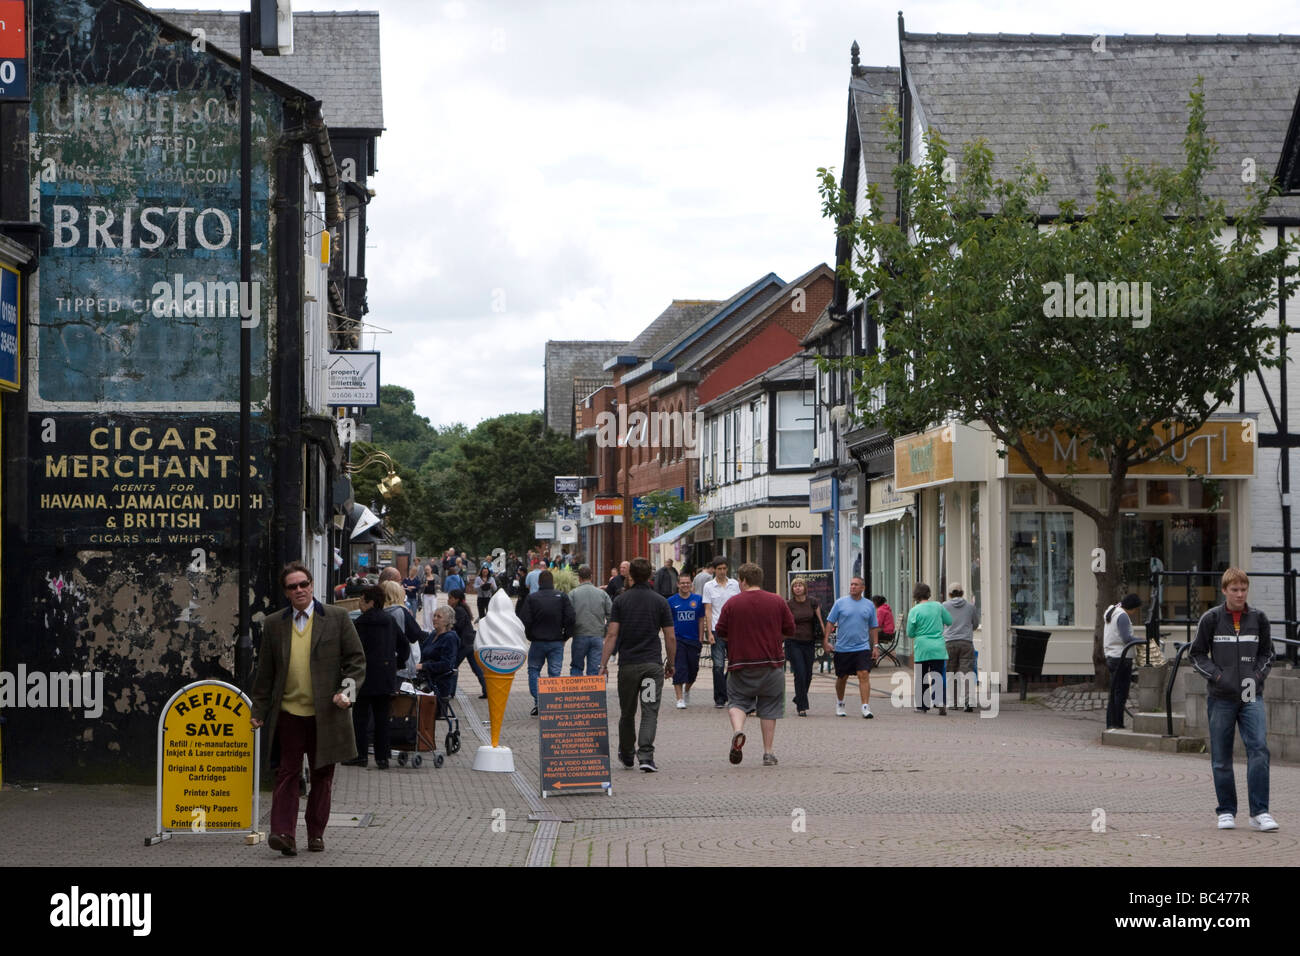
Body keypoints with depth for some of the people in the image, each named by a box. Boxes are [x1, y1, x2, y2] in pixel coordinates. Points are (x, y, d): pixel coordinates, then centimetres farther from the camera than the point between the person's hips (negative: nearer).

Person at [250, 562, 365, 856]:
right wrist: (258, 710, 9)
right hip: (288, 712, 1)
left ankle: (316, 834, 17)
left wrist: (348, 690, -10)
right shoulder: (274, 624, 8)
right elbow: (265, 672, 12)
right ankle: (284, 834, -8)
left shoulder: (337, 618, 3)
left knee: (322, 775, 7)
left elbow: (356, 659, 5)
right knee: (287, 773, -4)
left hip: (326, 712, -1)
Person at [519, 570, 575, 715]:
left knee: (533, 670, 14)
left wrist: (530, 637, 8)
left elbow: (524, 621, -7)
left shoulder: (531, 599, -4)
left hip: (537, 642, -1)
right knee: (555, 673, 5)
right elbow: (570, 618, -6)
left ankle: (538, 701, 0)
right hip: (557, 642, 1)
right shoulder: (562, 597, -1)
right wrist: (565, 636, 5)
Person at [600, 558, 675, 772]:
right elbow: (670, 637, 1)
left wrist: (603, 664, -3)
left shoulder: (620, 600, 0)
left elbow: (611, 635, -6)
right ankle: (646, 756, -17)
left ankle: (626, 756, 28)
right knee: (650, 712, -3)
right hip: (652, 664, -1)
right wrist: (671, 663, 14)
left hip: (627, 664, 1)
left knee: (627, 712, 14)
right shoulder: (660, 601, 0)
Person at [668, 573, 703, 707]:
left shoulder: (698, 599, 4)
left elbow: (701, 619, 8)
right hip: (677, 639, -2)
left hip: (693, 640, 2)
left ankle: (686, 690, 36)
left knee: (693, 669, 8)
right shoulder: (671, 601, 1)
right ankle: (680, 699, -3)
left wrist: (700, 638, 4)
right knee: (679, 669, -7)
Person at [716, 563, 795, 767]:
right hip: (772, 663, 1)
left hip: (741, 664, -1)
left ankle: (737, 730, -18)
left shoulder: (732, 603, -3)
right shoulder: (777, 602, 2)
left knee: (737, 701, 11)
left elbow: (721, 632, 0)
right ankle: (768, 752, 10)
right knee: (769, 707, 9)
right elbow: (790, 631, 6)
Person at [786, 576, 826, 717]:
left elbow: (820, 622, 9)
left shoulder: (812, 603, 3)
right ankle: (802, 707, -5)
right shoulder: (789, 605, -2)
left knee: (808, 676, 8)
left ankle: (798, 701, 31)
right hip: (794, 643, -3)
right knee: (800, 674, -11)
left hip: (809, 643, 3)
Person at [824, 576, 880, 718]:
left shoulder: (869, 605, 7)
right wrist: (826, 641, -6)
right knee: (842, 678, 11)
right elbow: (830, 622, 3)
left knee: (864, 675, -14)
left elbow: (874, 627, 13)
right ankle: (839, 704, 30)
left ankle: (866, 707, -17)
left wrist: (876, 646, 7)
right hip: (843, 648, 0)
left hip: (862, 648, 0)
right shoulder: (840, 603, 1)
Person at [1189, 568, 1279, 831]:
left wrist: (1257, 675, -1)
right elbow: (1196, 653, 5)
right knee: (1221, 757, 4)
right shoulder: (1211, 618, 0)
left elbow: (1267, 652, 16)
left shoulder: (1258, 618, 5)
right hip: (1220, 698, -1)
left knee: (1258, 749, -14)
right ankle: (1226, 812, 16)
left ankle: (1259, 812, -11)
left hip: (1252, 696, 1)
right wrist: (1217, 676, -8)